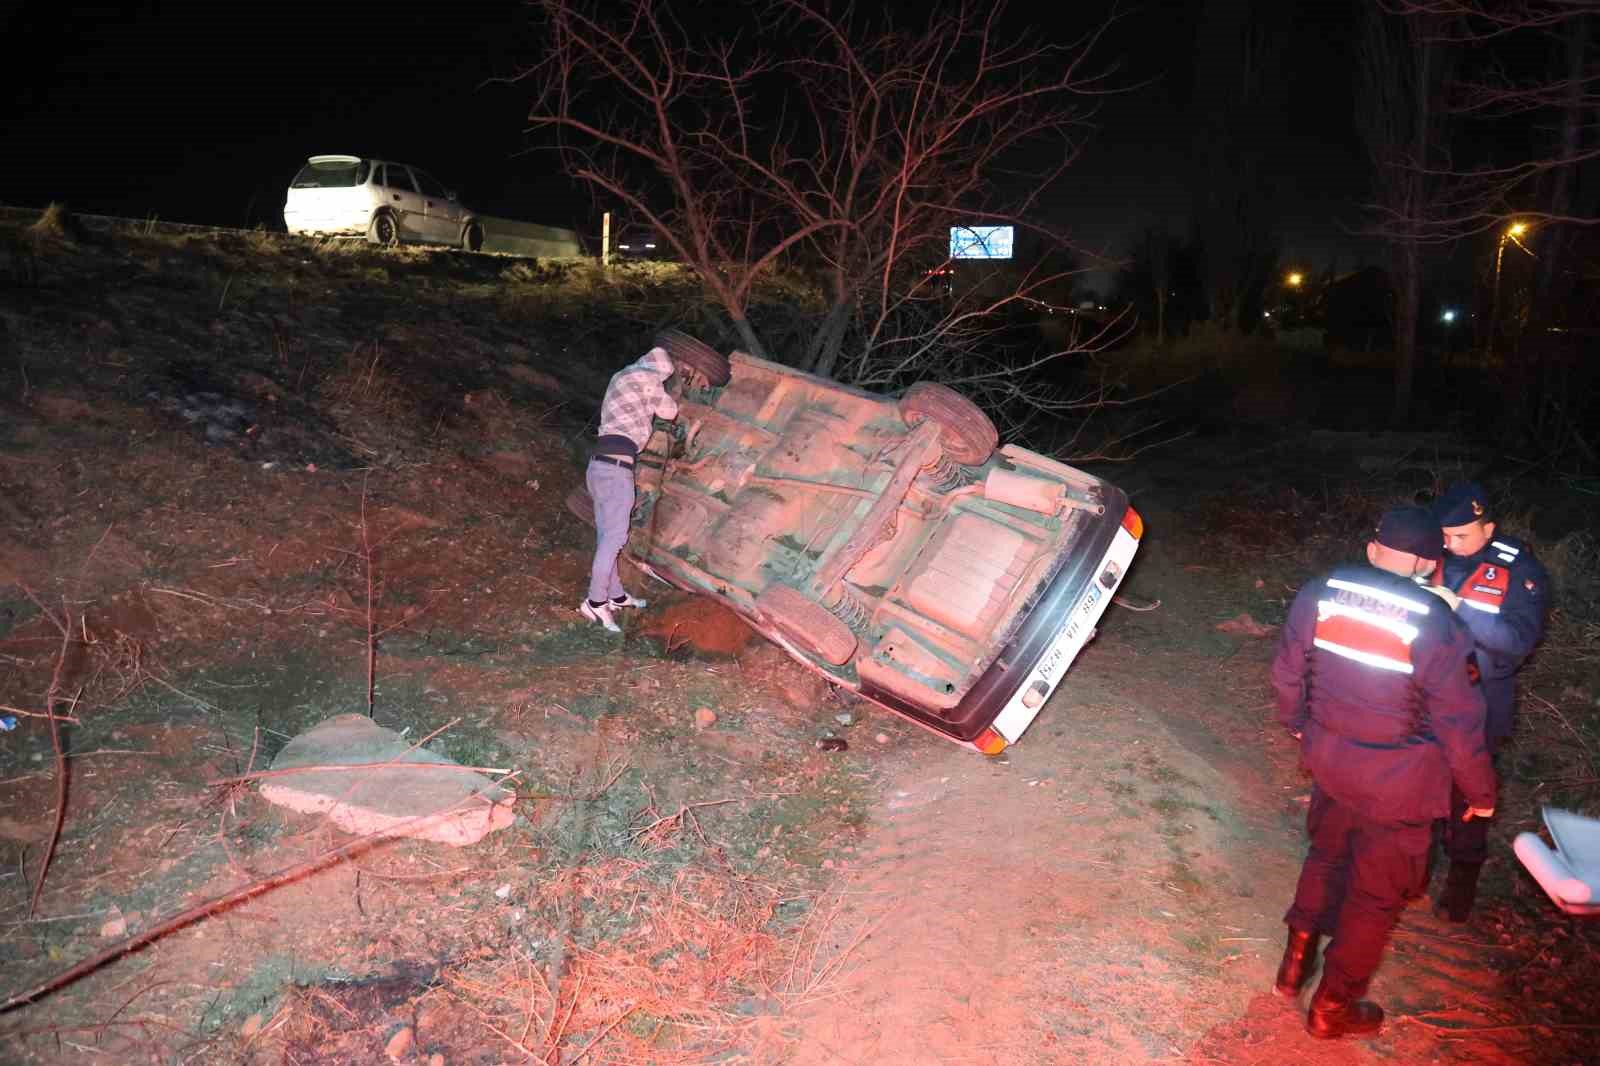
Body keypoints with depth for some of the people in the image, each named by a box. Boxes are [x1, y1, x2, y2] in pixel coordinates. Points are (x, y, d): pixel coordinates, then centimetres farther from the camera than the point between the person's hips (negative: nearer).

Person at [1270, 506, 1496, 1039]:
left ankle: (1297, 956, 39)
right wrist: (1480, 791, 2)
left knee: (1327, 855, 29)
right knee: (1376, 894, 14)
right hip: (1398, 781, -4)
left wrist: (1297, 721, 22)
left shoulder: (1319, 594, -10)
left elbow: (1287, 672, 2)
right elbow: (1458, 723, -13)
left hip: (1330, 758, 4)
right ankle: (1332, 1007, 27)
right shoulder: (1435, 626, -21)